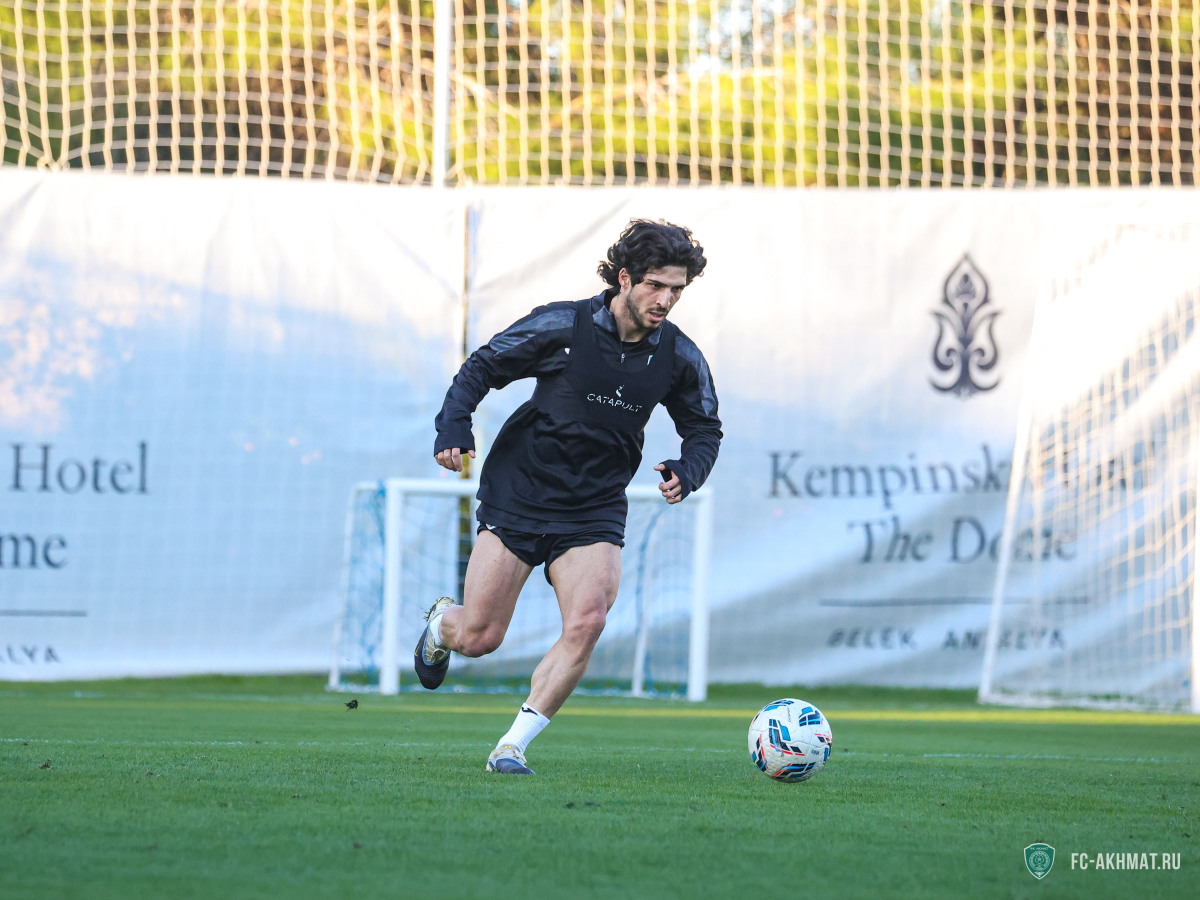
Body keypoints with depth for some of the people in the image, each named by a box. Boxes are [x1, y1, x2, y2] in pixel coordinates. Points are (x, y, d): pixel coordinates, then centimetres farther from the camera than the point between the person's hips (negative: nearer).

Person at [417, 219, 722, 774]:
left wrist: (686, 471, -9)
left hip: (595, 511, 2)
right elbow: (482, 368, -1)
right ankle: (441, 623, 39)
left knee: (587, 623, -22)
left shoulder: (679, 358, -2)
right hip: (519, 494, -2)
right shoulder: (561, 326, -12)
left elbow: (704, 429, 13)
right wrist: (454, 426, -16)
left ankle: (512, 747, -11)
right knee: (478, 639, -1)